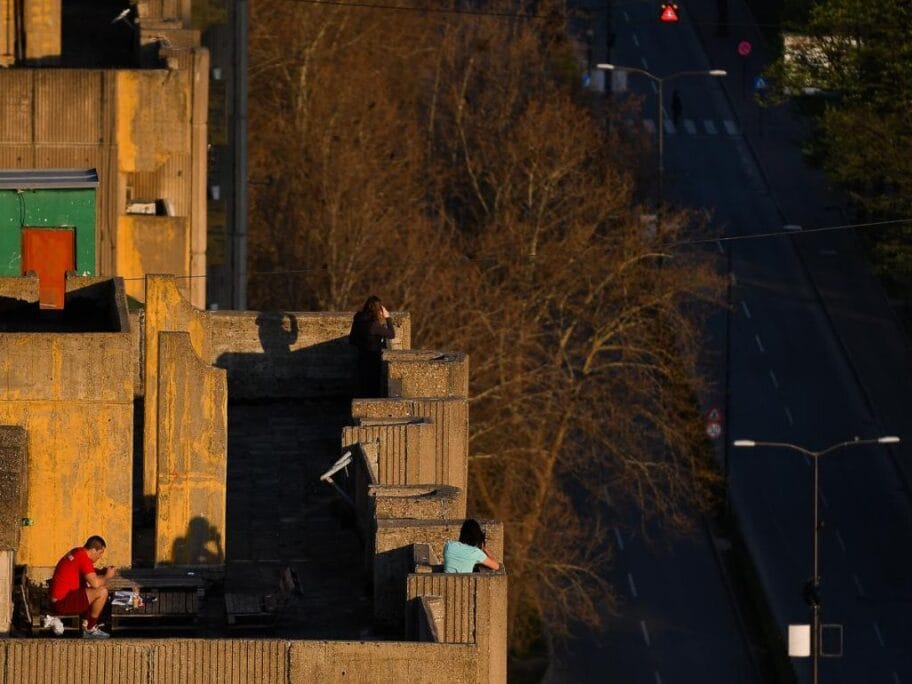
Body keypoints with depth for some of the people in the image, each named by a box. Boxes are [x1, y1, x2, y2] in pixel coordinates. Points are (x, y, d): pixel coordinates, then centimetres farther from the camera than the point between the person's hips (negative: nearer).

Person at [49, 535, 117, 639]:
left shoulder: (77, 552, 11)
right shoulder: (83, 558, -19)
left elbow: (89, 574, 29)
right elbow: (95, 583, -26)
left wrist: (103, 572, 11)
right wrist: (107, 576, -6)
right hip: (62, 604, -11)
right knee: (102, 592, -15)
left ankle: (86, 624, 19)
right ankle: (90, 629, -1)